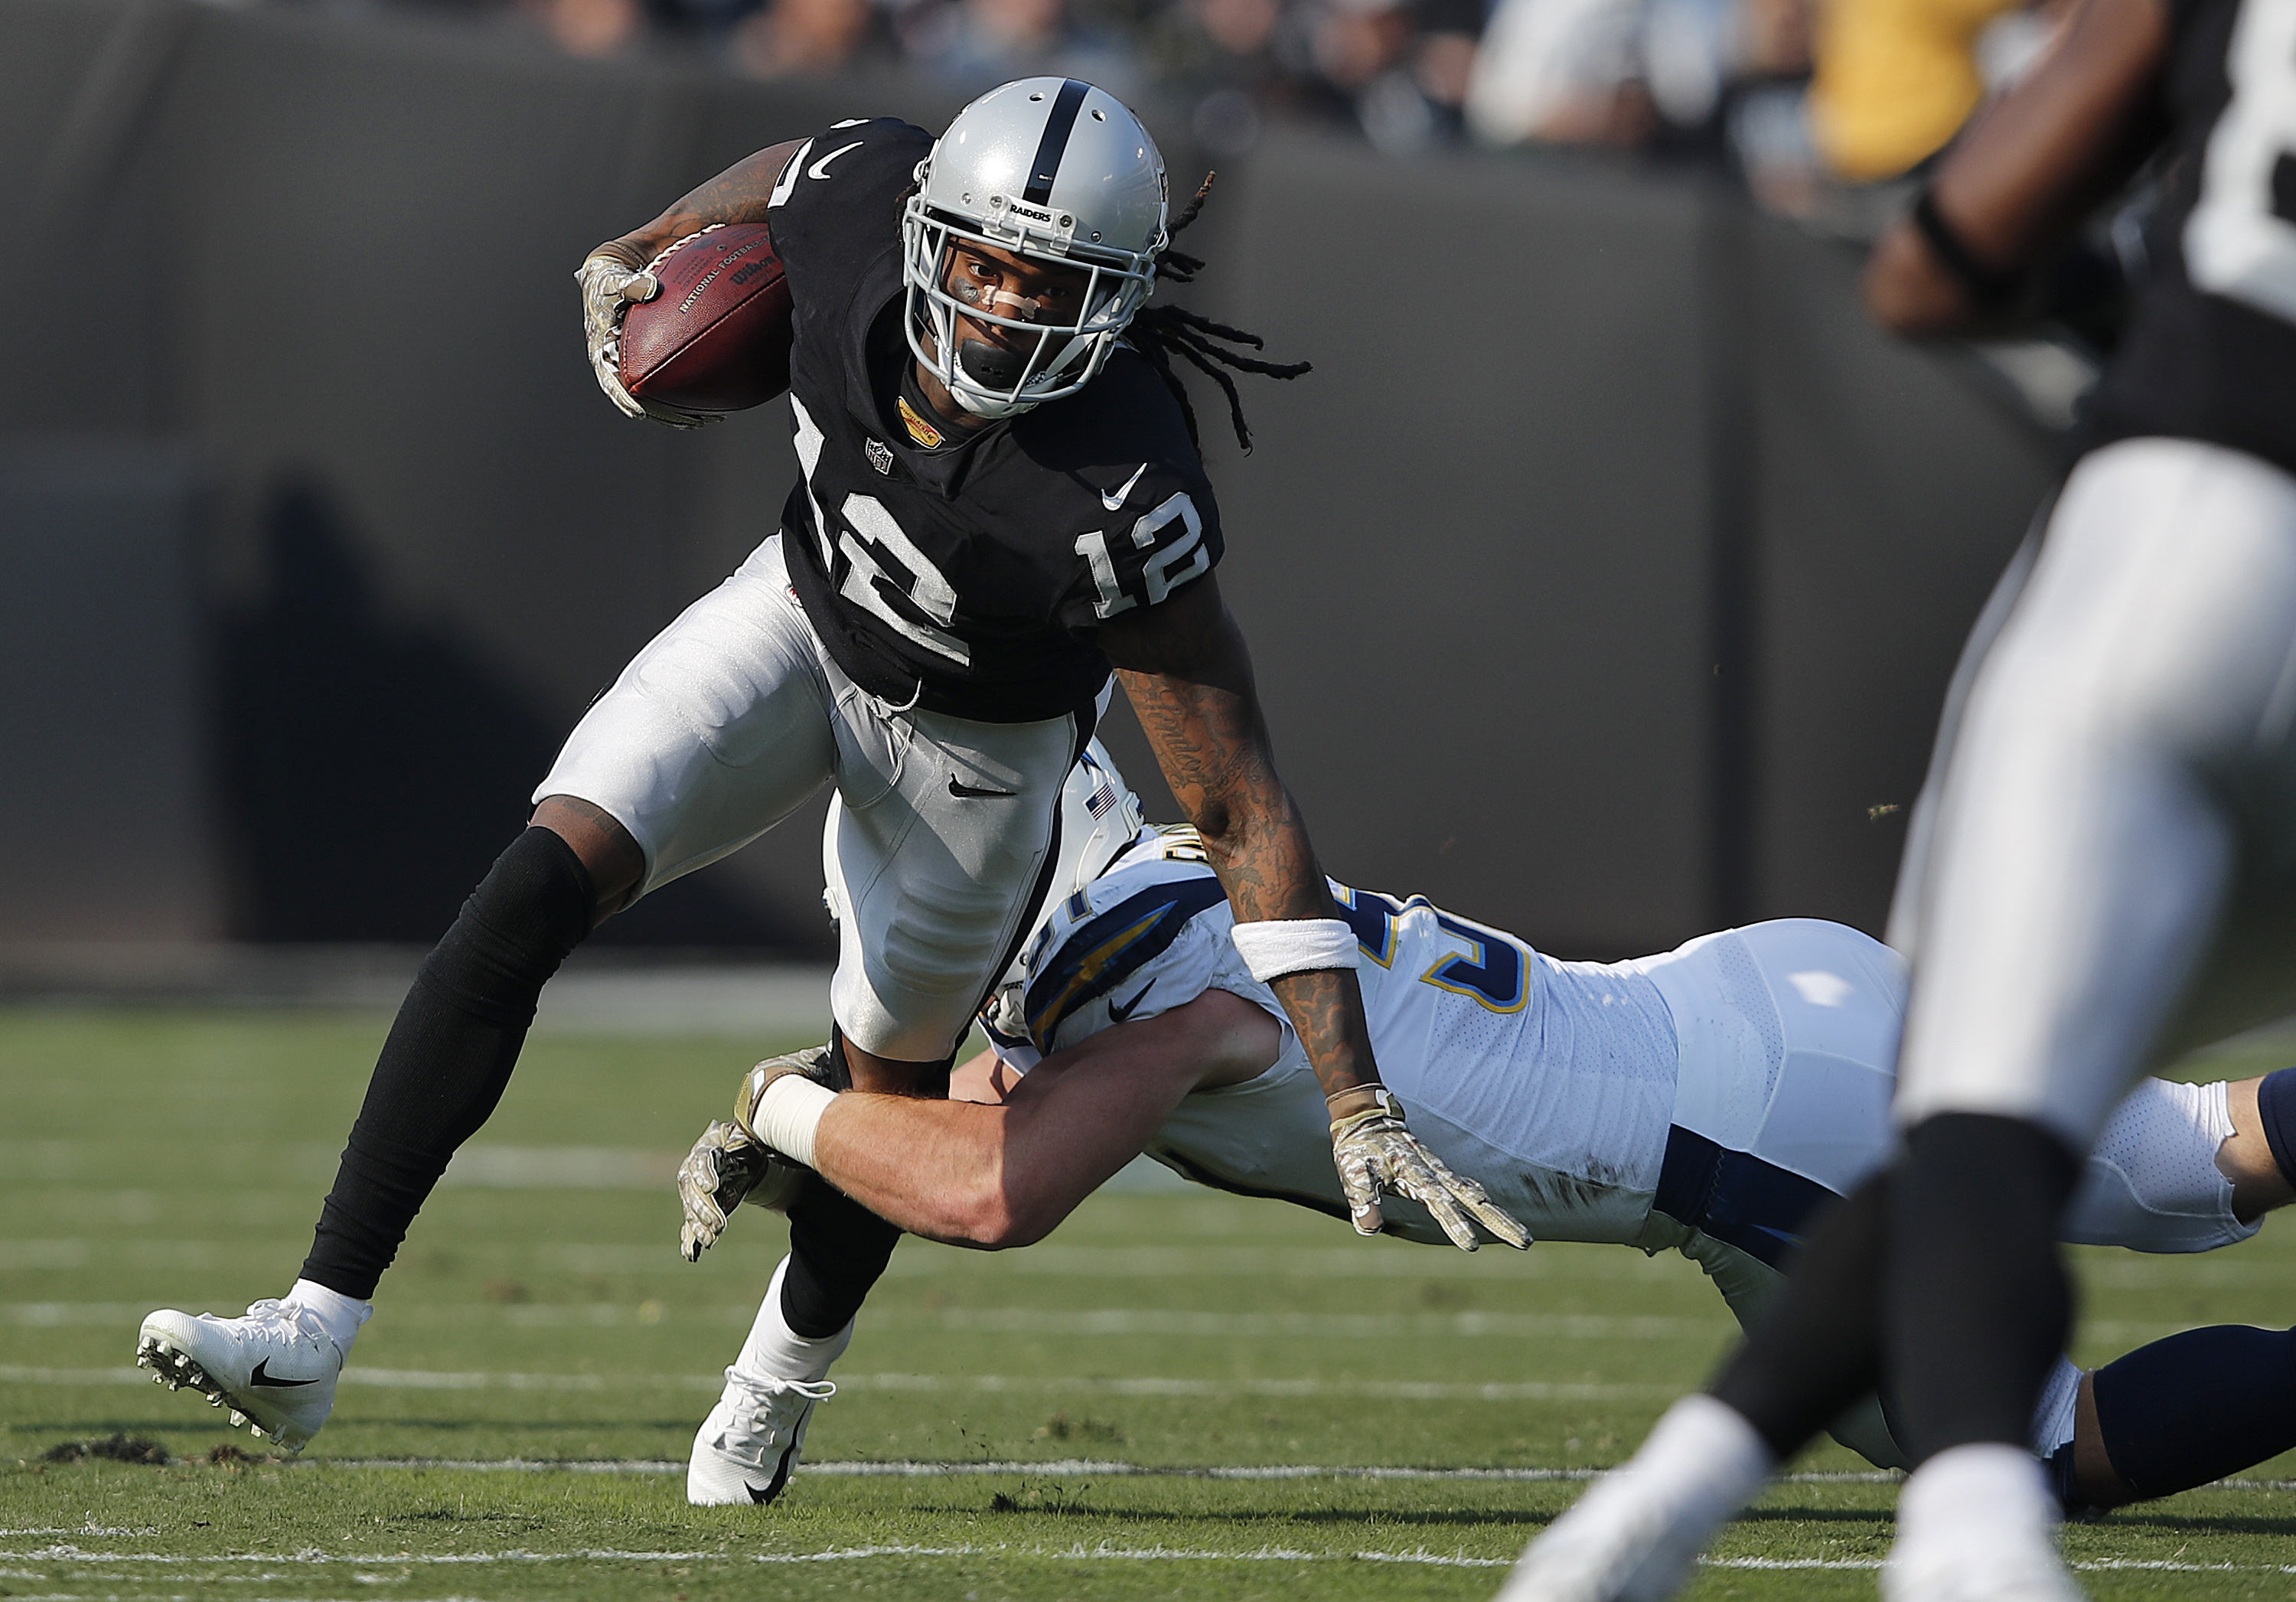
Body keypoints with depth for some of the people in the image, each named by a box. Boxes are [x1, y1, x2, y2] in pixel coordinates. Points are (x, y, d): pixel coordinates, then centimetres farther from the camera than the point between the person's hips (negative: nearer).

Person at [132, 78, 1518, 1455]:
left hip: (974, 748, -3)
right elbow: (770, 184, -3)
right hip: (804, 609, 3)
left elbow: (1246, 812, -36)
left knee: (888, 1079, 18)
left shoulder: (1123, 503, -42)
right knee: (533, 899, -16)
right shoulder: (866, 194, -32)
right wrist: (629, 261, 13)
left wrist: (1357, 1105, -38)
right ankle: (311, 1341, -17)